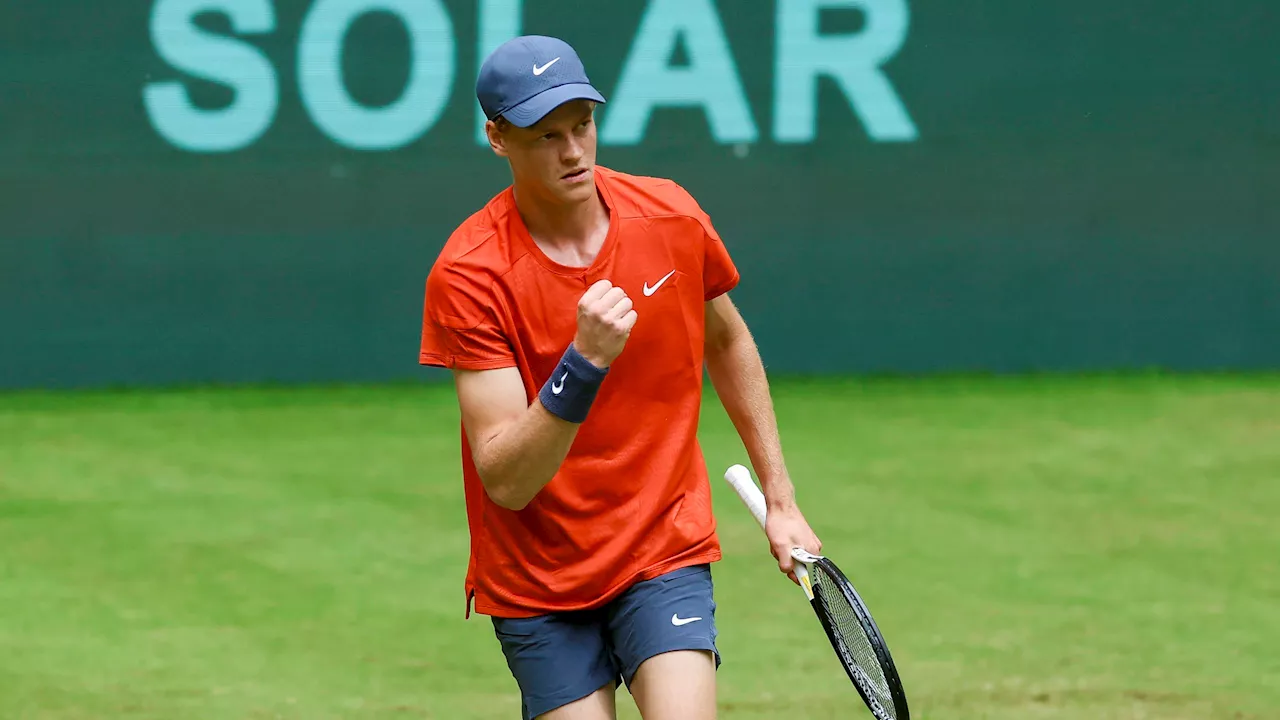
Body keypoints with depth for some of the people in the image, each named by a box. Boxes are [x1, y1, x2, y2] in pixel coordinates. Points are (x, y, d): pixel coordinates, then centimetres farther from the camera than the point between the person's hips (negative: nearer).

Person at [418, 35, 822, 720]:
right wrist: (584, 362, -36)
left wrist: (779, 500, 17)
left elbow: (728, 343, 17)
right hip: (537, 579, -1)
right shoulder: (467, 273, -17)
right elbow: (505, 481, -22)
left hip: (666, 552, 1)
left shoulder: (670, 216, -5)